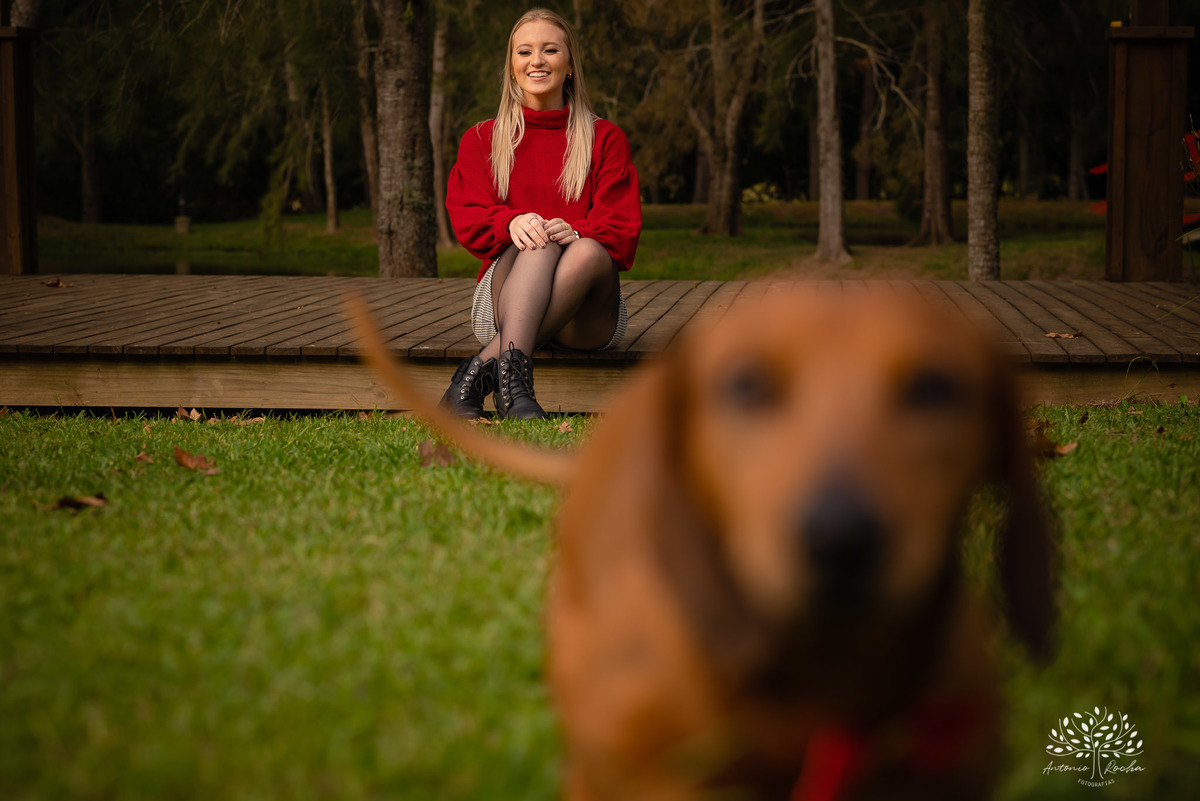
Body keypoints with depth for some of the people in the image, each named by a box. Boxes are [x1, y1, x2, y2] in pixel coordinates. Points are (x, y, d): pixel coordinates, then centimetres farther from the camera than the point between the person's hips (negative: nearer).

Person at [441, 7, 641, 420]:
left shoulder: (605, 139, 14)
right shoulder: (482, 139, 16)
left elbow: (622, 226, 2)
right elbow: (467, 217, 1)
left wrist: (575, 231, -22)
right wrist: (512, 223, -23)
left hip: (586, 313, 0)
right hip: (503, 293, 0)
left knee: (589, 252, -36)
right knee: (538, 242, -34)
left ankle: (481, 369, -48)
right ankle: (513, 370, -58)